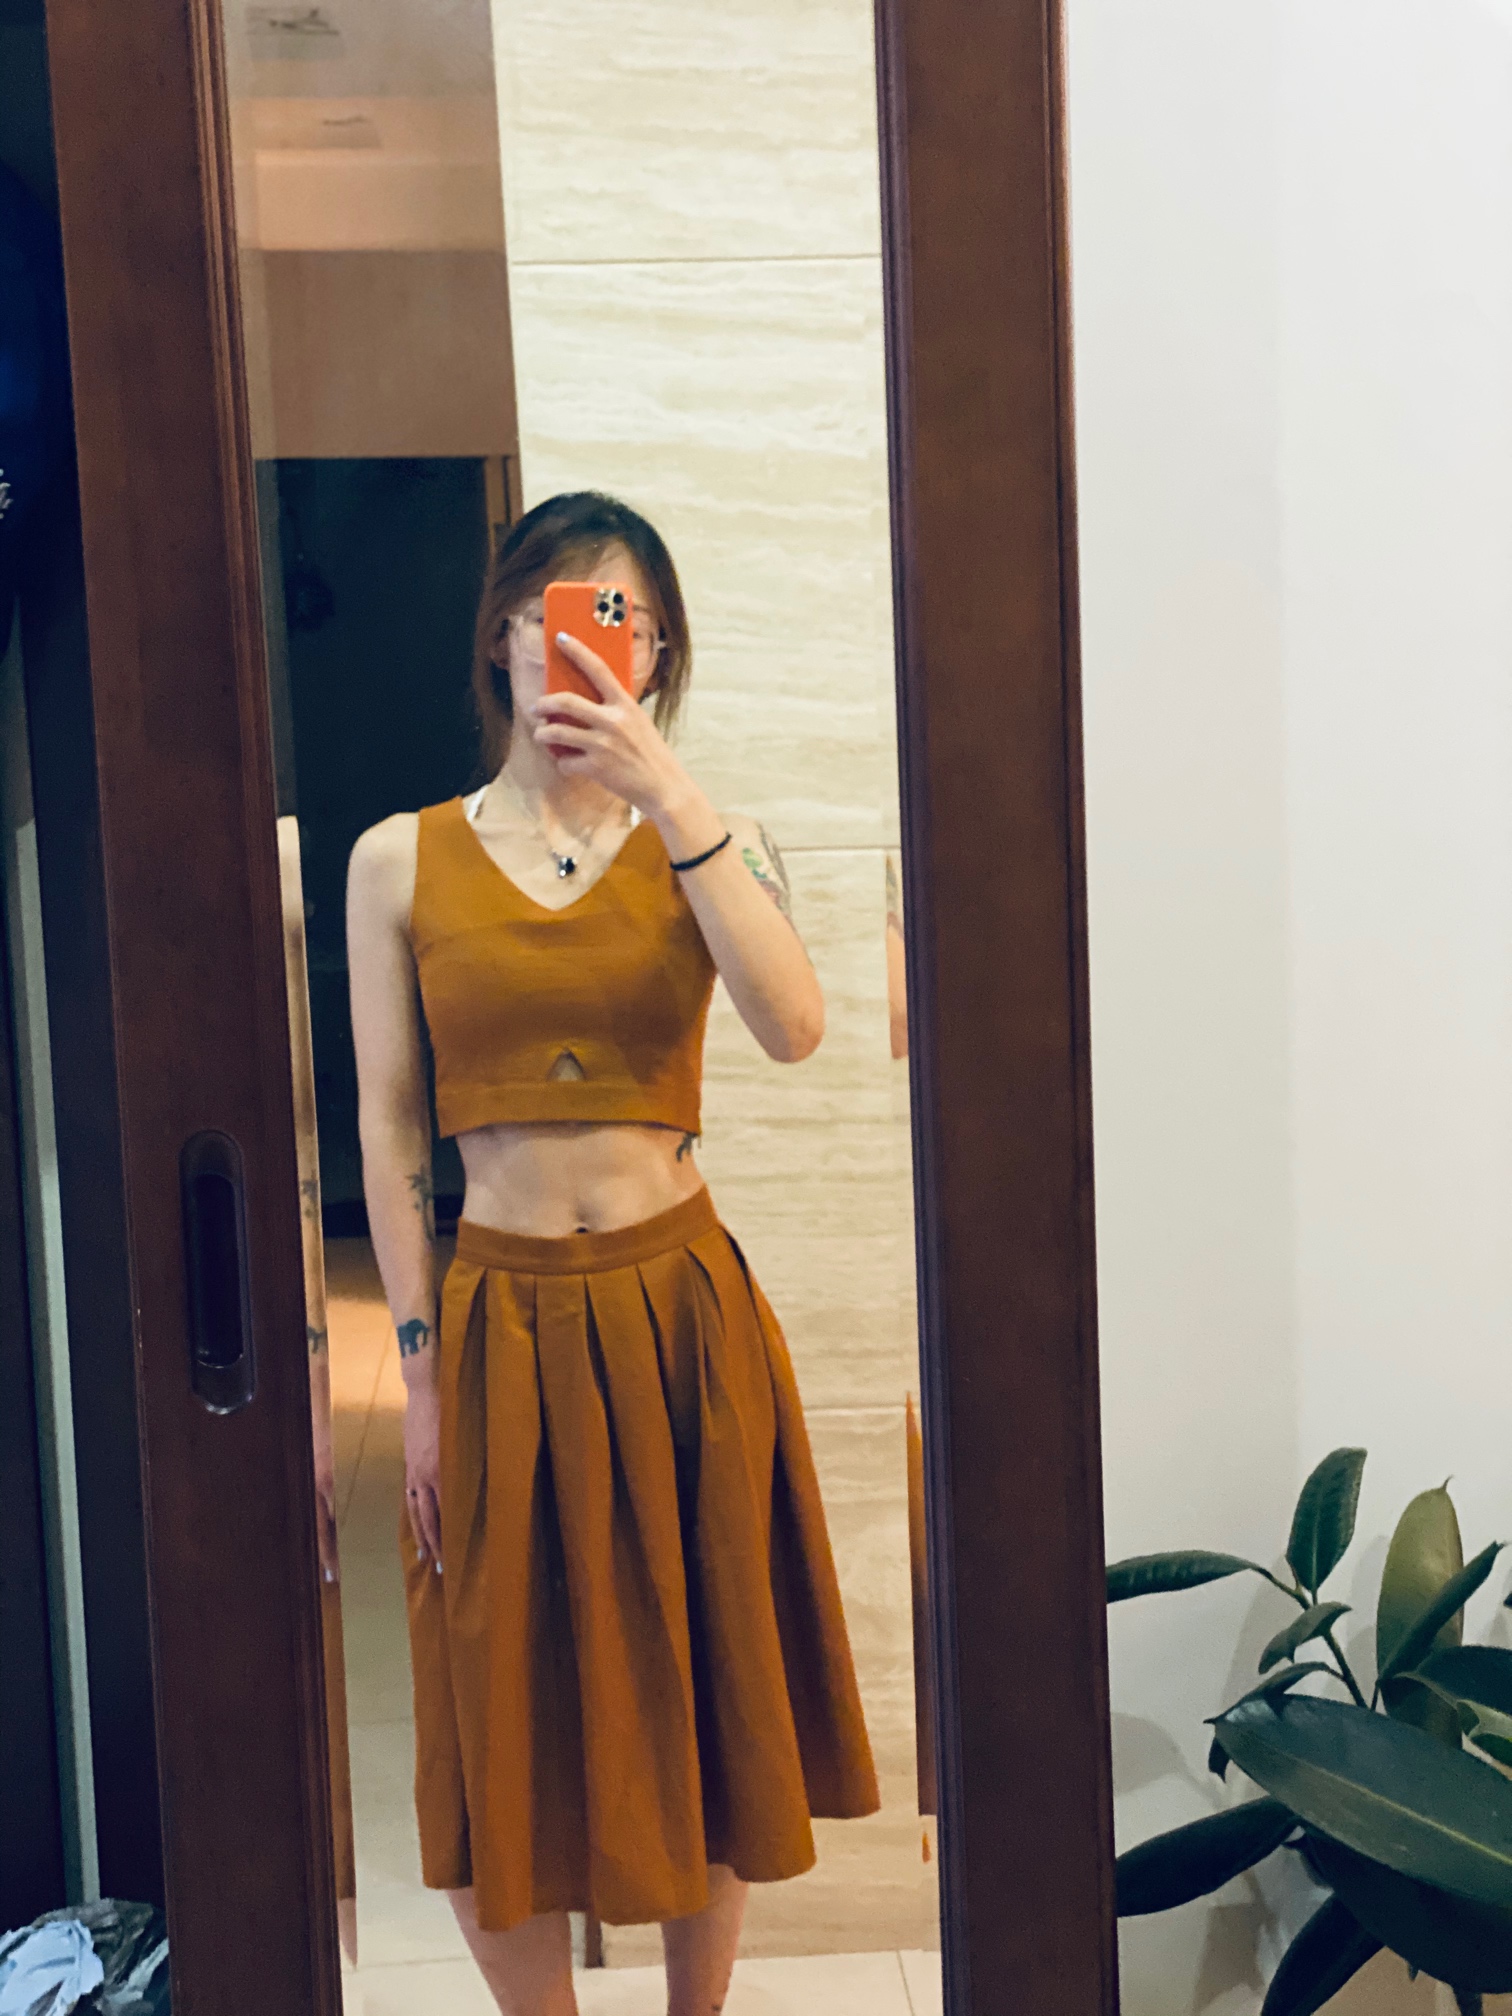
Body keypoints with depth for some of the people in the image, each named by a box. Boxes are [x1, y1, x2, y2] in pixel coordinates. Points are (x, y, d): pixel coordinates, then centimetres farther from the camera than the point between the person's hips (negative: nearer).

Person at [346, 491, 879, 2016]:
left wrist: (667, 791, -23)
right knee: (514, 1712, 9)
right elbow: (388, 1131, 2)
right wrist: (421, 1372, -2)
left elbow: (795, 1026, -19)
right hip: (503, 1322, 0)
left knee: (697, 1687, 14)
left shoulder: (705, 844, 1)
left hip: (683, 1307, 1)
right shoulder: (401, 861, 1)